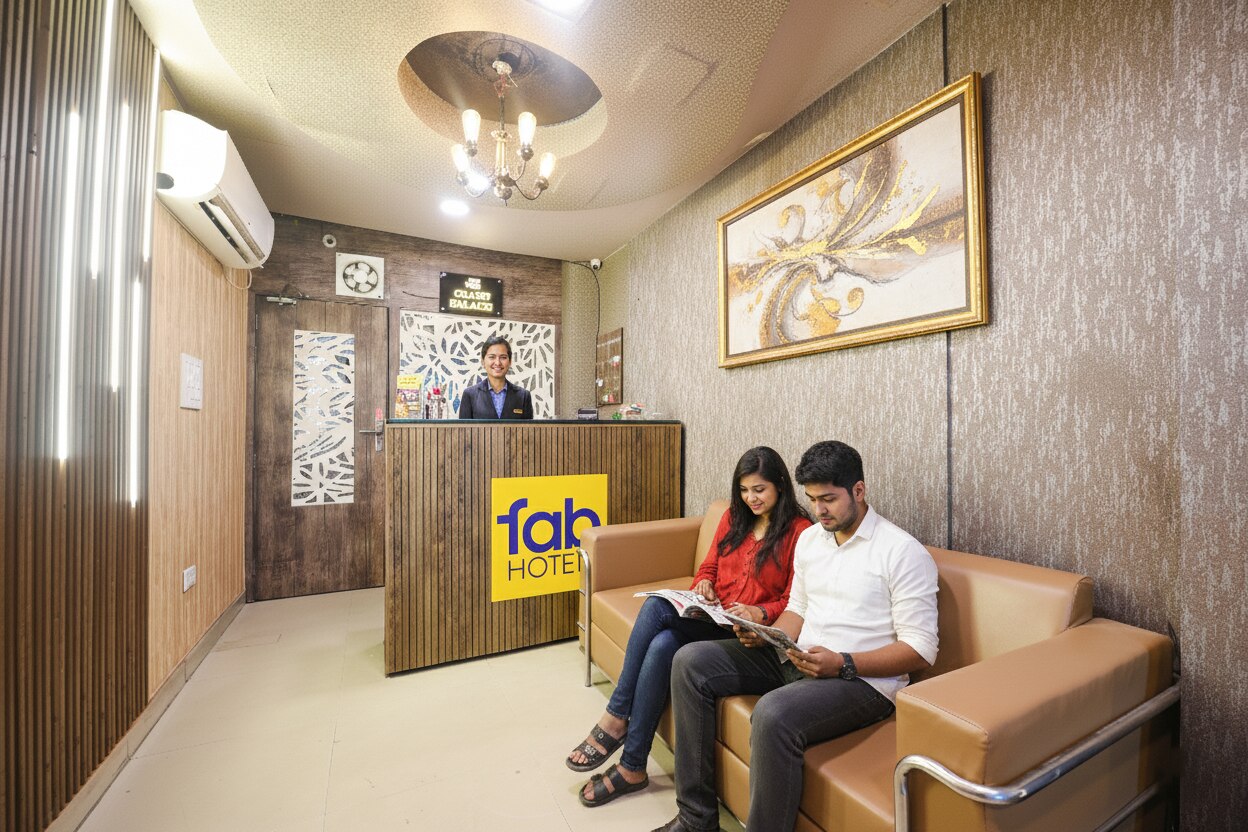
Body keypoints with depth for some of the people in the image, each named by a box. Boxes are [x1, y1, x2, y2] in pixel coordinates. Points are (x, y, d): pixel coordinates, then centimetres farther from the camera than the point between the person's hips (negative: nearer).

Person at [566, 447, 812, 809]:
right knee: (662, 644, -29)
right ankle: (631, 766, -14)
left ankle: (616, 721, -12)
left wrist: (759, 612, -22)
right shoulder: (733, 517, 11)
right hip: (711, 618, 5)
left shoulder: (799, 531, -6)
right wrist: (703, 583, -5)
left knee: (657, 608, -28)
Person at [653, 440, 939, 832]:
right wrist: (765, 635, -5)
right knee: (691, 661, -4)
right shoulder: (808, 538, 9)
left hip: (863, 679, -7)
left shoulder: (903, 552, -11)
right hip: (796, 658, 7)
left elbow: (921, 649, -12)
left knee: (773, 714, -37)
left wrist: (842, 665, -24)